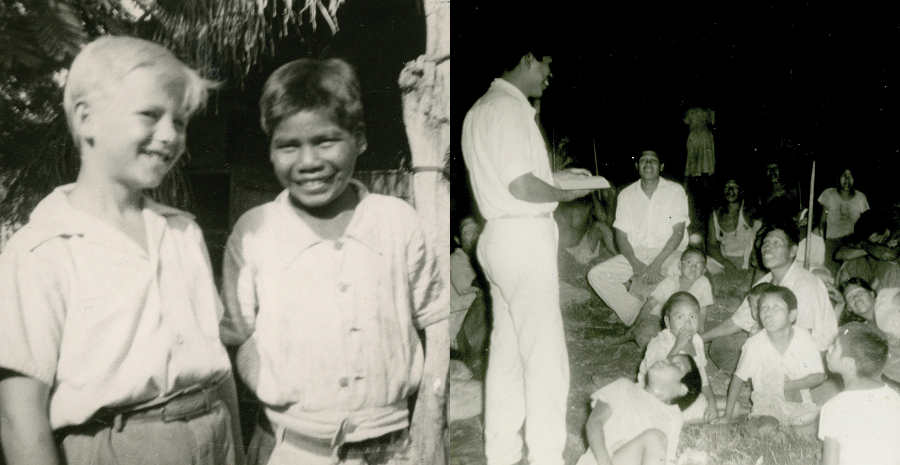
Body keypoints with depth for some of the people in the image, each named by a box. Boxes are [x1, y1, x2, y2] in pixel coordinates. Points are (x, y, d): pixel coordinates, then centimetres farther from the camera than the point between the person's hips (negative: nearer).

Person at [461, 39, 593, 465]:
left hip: (501, 238, 10)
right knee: (546, 357, -4)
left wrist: (554, 176, 19)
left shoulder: (482, 108, 18)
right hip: (524, 238, -10)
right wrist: (565, 194, -5)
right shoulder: (509, 108, -13)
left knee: (507, 351, 13)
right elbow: (520, 186, -20)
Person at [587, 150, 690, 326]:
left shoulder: (675, 191, -1)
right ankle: (636, 319, -14)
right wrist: (635, 264, -17)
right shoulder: (626, 195, 6)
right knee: (596, 275, -19)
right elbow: (621, 235, 2)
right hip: (635, 254, 3)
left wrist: (657, 264, -21)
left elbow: (678, 233, -8)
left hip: (669, 252, -3)